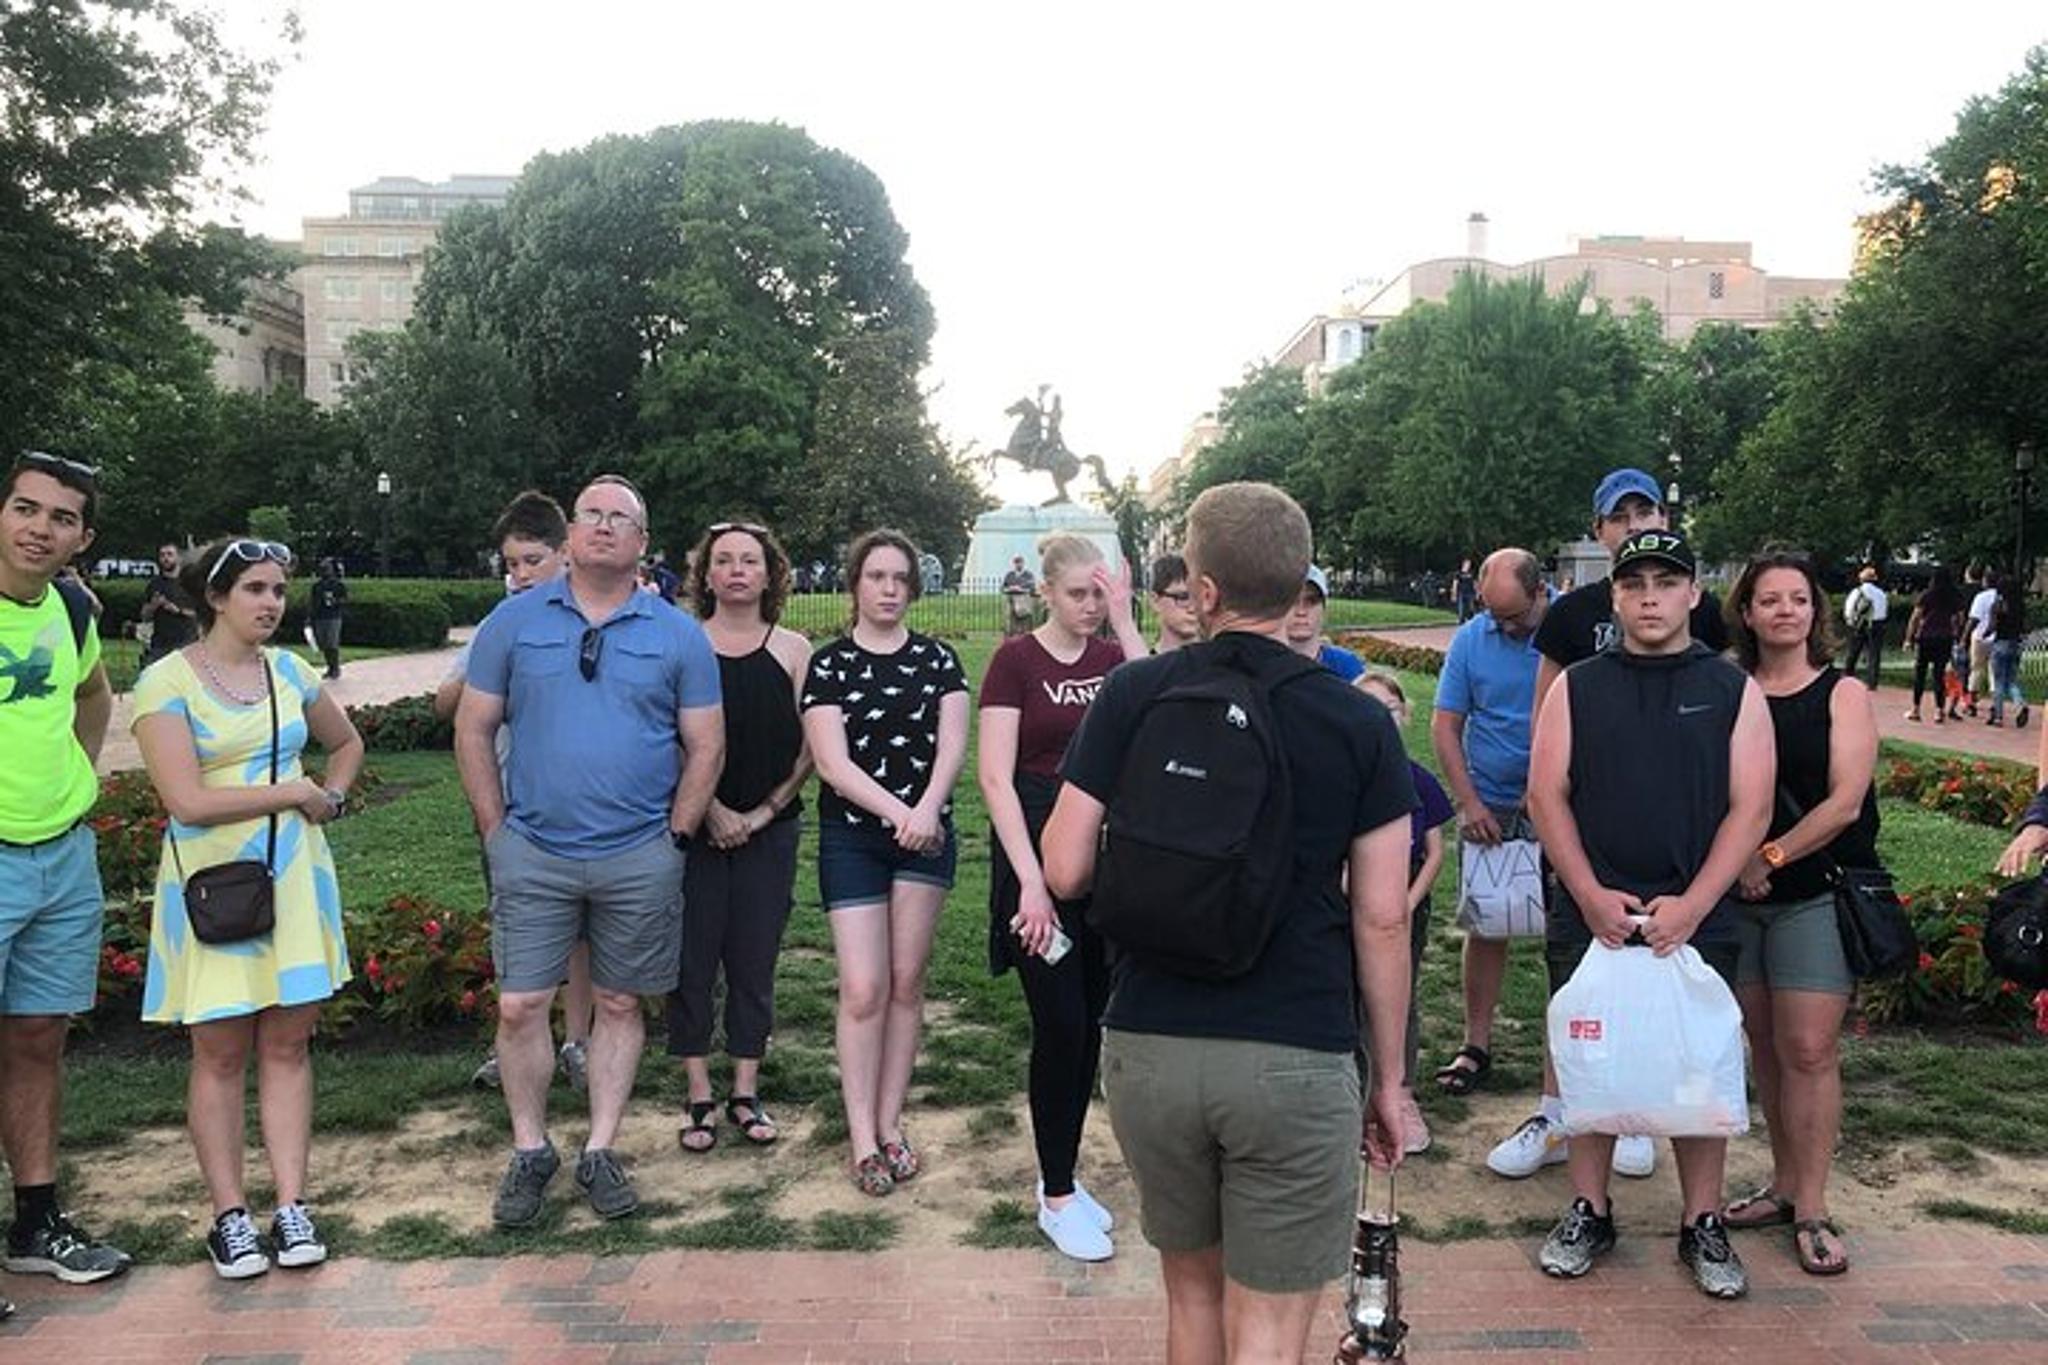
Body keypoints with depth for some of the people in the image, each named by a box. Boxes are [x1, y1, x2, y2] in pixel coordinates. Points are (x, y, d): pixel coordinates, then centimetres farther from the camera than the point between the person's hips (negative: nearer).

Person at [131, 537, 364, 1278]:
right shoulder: (167, 681, -9)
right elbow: (188, 801, -17)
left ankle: (292, 1208, 13)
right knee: (220, 1055, 3)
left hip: (295, 878, 4)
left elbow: (347, 743, 24)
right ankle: (230, 1216, 14)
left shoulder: (287, 669, 7)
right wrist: (293, 792, -9)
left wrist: (330, 799, 7)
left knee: (287, 1046, 7)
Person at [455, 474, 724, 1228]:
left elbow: (705, 745, 4)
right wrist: (497, 830, 1)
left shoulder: (678, 635, 1)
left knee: (619, 1005, 10)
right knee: (520, 1006, 2)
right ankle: (530, 1152, 22)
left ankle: (600, 1152, 25)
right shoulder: (515, 620, 2)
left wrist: (676, 835, -1)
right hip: (533, 853, 0)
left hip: (641, 859, 0)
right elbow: (474, 728, 5)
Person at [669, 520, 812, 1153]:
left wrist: (765, 811, -5)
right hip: (694, 826, -1)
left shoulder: (793, 650, 4)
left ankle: (746, 1093, 19)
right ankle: (698, 1096, 16)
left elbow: (809, 748, 2)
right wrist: (710, 810, -11)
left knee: (754, 961, 7)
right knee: (692, 958, 3)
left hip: (768, 830, 1)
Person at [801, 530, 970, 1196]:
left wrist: (927, 810, -21)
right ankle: (862, 1139, 4)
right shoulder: (829, 664, -1)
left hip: (926, 834, 2)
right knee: (863, 989, -5)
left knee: (906, 983, 6)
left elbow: (952, 744, -3)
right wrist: (898, 812, -21)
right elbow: (832, 762, -9)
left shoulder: (937, 658, 5)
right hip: (851, 836, -2)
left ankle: (889, 1124, 18)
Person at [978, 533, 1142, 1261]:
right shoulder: (1016, 660, -6)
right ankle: (1056, 1197, 12)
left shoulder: (1112, 657, 7)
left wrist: (1126, 625, -12)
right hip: (1038, 847, -5)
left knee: (1090, 1023, 11)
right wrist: (1030, 880, -18)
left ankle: (1060, 1177, 26)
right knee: (1060, 1023, -4)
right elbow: (995, 776, -11)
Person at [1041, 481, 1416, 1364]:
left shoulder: (1132, 695, -3)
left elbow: (1064, 871, -3)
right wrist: (1390, 1077, 8)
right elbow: (1382, 919, -2)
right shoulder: (1361, 724, -3)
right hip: (1295, 1059, -2)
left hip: (1148, 1047, 2)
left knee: (1191, 1284, 23)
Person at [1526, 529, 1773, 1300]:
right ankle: (1589, 1213, 22)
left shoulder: (1733, 691, 4)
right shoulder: (1577, 688, 6)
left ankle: (1704, 1224, 21)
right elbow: (1546, 794, 1)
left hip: (1695, 922, 0)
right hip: (1589, 916, 1)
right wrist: (1591, 896, -9)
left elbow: (1751, 807, -2)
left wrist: (1692, 905, -12)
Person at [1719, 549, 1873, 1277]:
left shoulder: (1843, 695, 0)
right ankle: (1784, 1182, 23)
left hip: (1817, 894, -3)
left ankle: (1810, 1209, 3)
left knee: (1808, 1050, -6)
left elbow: (1844, 801, -9)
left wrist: (1771, 857, -13)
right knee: (1765, 1045, 10)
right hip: (1738, 896, 3)